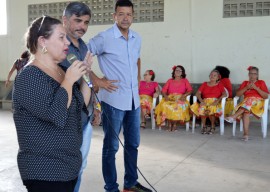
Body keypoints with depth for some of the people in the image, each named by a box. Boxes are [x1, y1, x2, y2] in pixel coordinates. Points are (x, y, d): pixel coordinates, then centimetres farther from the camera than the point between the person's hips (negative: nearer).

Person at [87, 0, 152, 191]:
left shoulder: (137, 38, 8)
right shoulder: (104, 38, -12)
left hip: (134, 100, 7)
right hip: (113, 100, -6)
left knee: (133, 144, 16)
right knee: (112, 146, 5)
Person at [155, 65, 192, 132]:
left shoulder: (185, 80, 18)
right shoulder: (170, 81, 21)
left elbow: (190, 90, 4)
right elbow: (163, 90, 10)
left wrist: (184, 95, -14)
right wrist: (165, 96, -12)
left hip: (180, 99, -1)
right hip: (170, 98, 1)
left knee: (178, 106, -38)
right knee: (165, 105, -34)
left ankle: (174, 124, -23)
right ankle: (170, 124, -22)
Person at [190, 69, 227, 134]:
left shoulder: (220, 85, 15)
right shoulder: (204, 84, 21)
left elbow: (224, 94, -1)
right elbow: (198, 93, 9)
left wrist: (217, 100, -18)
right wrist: (201, 100, -11)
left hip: (214, 102, -2)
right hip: (205, 102, 2)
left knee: (211, 109, -37)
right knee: (202, 109, -35)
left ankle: (213, 127, -14)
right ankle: (204, 126, -18)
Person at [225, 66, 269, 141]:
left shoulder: (261, 82, 14)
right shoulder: (245, 83, 22)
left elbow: (266, 96, 1)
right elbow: (238, 94, 11)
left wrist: (256, 88, -7)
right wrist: (246, 88, -3)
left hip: (257, 103, -2)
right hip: (245, 103, 2)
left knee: (249, 101, -38)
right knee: (246, 111, -36)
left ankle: (233, 117, -45)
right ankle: (246, 134, -44)